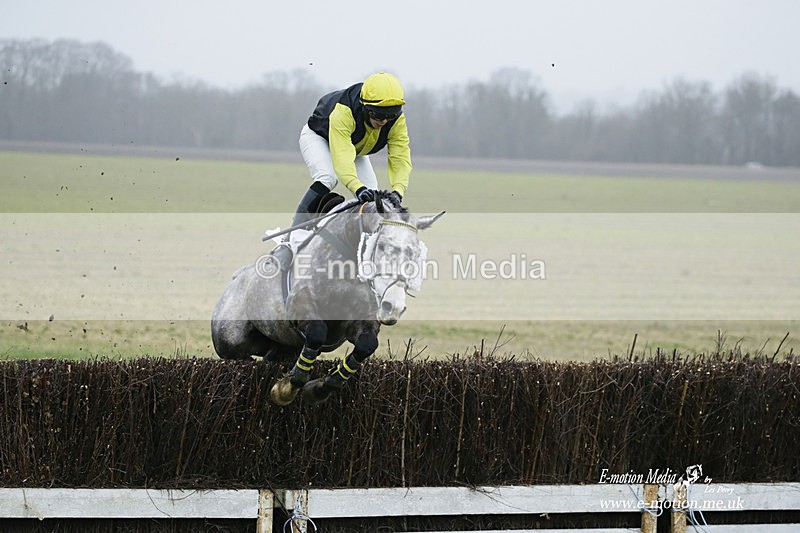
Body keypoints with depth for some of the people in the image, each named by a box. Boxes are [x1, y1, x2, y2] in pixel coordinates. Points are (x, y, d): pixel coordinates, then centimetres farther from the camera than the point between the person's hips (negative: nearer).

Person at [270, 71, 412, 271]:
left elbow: (401, 159, -33)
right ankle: (290, 242, -37)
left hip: (356, 148, 6)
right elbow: (341, 157, -54)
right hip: (319, 136, -6)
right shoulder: (344, 112, -44)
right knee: (327, 178, -35)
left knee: (372, 197, -13)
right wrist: (358, 187, -70)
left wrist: (397, 191, -53)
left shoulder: (397, 121, -28)